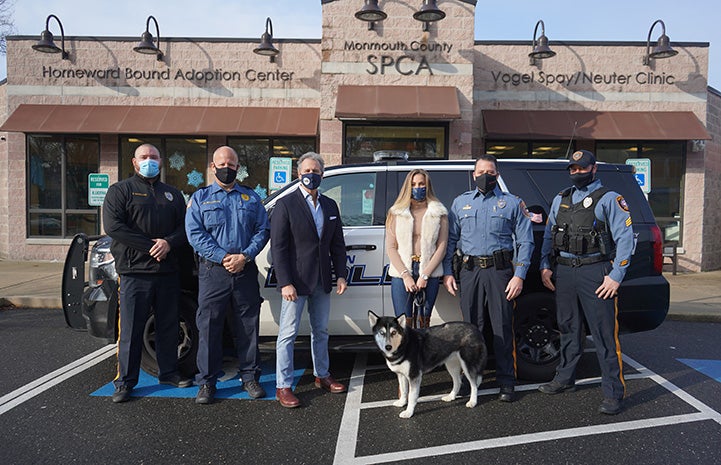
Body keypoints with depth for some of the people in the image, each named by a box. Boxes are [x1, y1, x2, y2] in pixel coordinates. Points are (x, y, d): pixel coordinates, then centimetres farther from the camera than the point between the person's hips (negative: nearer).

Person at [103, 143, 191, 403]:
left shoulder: (173, 194, 17)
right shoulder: (120, 191, 5)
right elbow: (113, 226, -9)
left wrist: (169, 243, -12)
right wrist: (150, 246, -15)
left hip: (168, 273, 4)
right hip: (134, 273, -4)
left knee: (169, 327, 11)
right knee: (131, 330, 1)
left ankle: (168, 372, 25)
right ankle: (125, 382, 12)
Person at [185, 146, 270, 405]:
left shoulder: (251, 197, 14)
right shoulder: (200, 198, 9)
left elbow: (262, 230, 6)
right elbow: (194, 234, -2)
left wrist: (244, 256, -10)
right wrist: (223, 257, -13)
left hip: (246, 271, 2)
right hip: (212, 271, -1)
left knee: (248, 327, 7)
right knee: (209, 327, 2)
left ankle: (250, 376, 21)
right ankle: (207, 382, 14)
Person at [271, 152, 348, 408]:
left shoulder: (330, 205, 10)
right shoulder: (286, 204, -7)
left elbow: (338, 243, 13)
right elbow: (278, 247, -11)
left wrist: (340, 275, 5)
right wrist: (285, 283, -17)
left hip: (322, 281, 6)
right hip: (296, 281, -6)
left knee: (321, 330, 18)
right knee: (288, 334, 1)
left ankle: (322, 375, 34)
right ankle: (283, 386, 11)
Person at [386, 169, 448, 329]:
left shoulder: (439, 213, 7)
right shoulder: (396, 212, 8)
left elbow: (442, 247, 1)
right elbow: (391, 248, 3)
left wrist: (425, 275, -7)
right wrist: (405, 275, -8)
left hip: (430, 273, 0)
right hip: (401, 273, 0)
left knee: (424, 322, 3)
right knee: (403, 323, -3)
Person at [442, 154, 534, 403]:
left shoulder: (512, 203, 8)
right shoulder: (461, 202, 15)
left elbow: (525, 241, 5)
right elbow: (450, 239, 15)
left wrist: (519, 275, -5)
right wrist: (447, 272, 6)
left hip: (500, 270, -2)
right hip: (469, 270, 2)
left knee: (502, 327, 0)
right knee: (471, 326, 7)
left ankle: (506, 382, 11)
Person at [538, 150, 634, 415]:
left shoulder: (609, 199, 1)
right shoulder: (560, 199, 17)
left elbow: (625, 238, -5)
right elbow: (548, 236, 20)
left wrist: (616, 276, -11)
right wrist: (545, 266, 9)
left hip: (594, 272, -5)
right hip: (563, 271, 5)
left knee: (604, 334, -4)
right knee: (568, 329, 15)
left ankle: (613, 393, 3)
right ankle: (565, 379, 29)